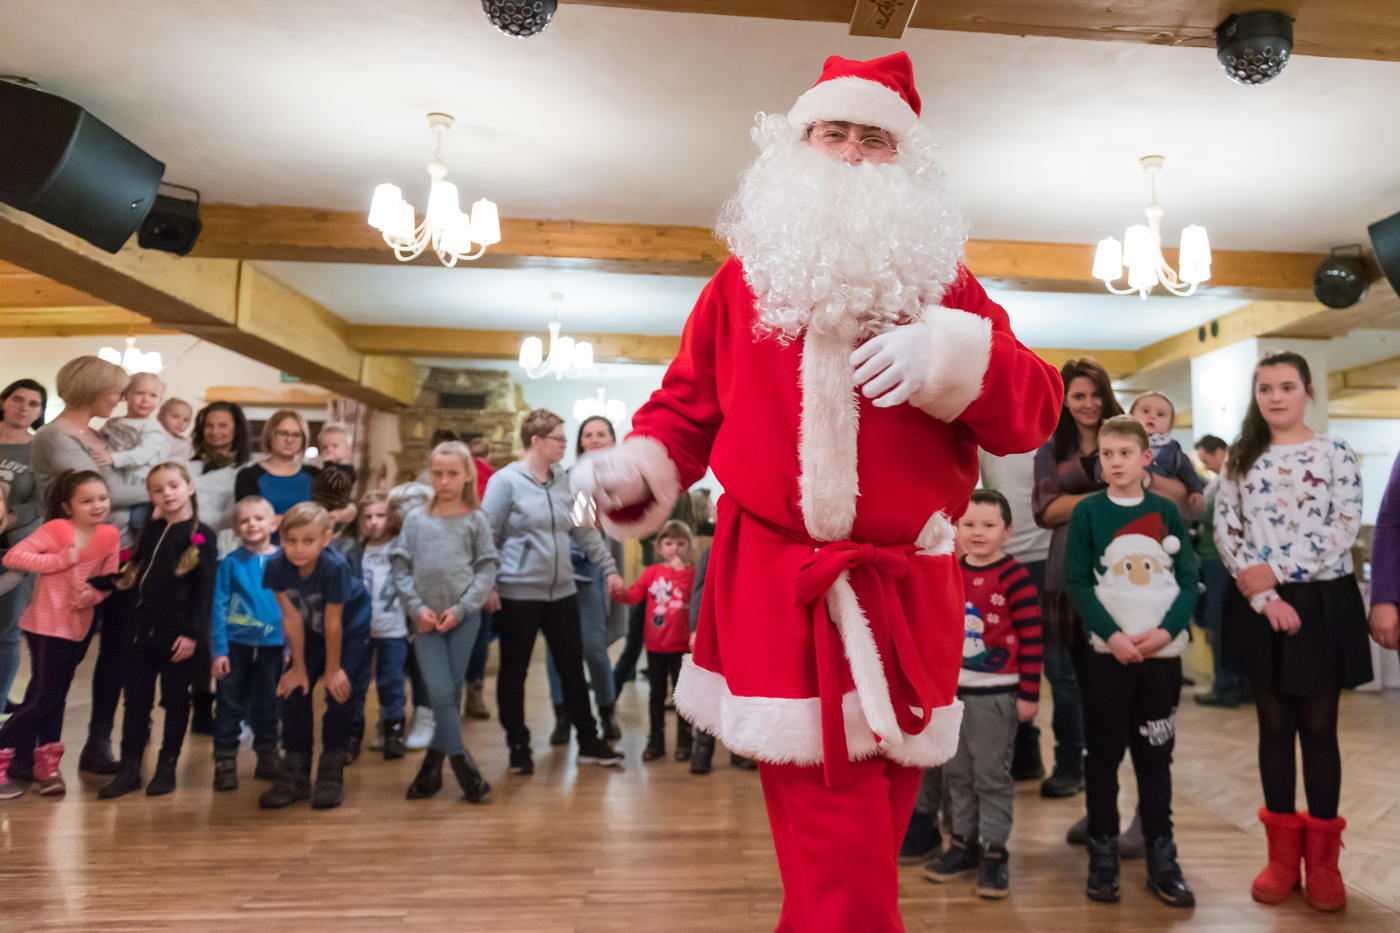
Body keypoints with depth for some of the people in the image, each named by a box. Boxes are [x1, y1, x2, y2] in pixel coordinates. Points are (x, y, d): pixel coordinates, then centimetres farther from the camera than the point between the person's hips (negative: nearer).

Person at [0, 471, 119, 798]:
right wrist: (59, 560, -21)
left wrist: (95, 594, -14)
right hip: (48, 624, -6)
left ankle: (45, 767, 23)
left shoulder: (109, 535, 0)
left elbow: (109, 577, 5)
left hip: (80, 625, 6)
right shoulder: (57, 529, -14)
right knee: (45, 696, -5)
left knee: (55, 697, 14)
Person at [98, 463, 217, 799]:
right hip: (140, 629, 5)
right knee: (136, 699, 10)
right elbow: (135, 573, 21)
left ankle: (167, 767, 18)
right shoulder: (150, 530, 12)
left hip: (177, 632, -5)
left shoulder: (200, 535, -6)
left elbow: (205, 588, -9)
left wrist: (193, 633, -14)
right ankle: (129, 769, 19)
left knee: (175, 699, 6)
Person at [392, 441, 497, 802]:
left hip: (464, 618, -1)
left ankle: (432, 768, 19)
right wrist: (416, 607, -6)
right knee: (440, 694, -7)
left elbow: (487, 569, 0)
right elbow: (400, 568, 6)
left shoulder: (476, 520, 4)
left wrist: (461, 608, -9)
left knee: (451, 692, 5)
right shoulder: (415, 519, 8)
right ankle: (463, 765, 1)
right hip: (427, 620, 1)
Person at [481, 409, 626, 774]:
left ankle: (589, 742, 23)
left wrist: (609, 567, 9)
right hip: (517, 593, -5)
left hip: (562, 591, 5)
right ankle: (518, 747, 23)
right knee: (514, 671, 8)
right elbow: (487, 536, -10)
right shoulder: (506, 481, -9)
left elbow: (586, 530, 13)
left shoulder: (564, 482, 8)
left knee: (572, 668, 12)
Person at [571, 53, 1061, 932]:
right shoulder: (742, 283, 10)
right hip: (776, 594, -2)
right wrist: (639, 466, -5)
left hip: (908, 601, 2)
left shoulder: (944, 285, 11)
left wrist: (952, 354, -16)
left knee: (861, 843, 14)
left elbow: (1034, 412, 2)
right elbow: (687, 406, 15)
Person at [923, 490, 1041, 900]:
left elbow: (1031, 638, -12)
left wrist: (1029, 694, -11)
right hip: (952, 690, 6)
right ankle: (964, 842, 28)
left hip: (996, 693, -5)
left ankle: (993, 851, 18)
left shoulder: (1014, 577, -12)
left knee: (992, 773, 4)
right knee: (956, 771, 14)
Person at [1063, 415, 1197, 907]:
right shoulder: (1087, 512, -1)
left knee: (1156, 755, 11)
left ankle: (1161, 857, 22)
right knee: (1104, 753, 6)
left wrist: (1166, 630, -12)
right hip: (1106, 653, -2)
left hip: (1162, 652, 2)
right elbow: (1076, 581, -4)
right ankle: (1102, 854, 18)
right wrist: (1112, 634, -14)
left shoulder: (1166, 512, 5)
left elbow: (1189, 579, 3)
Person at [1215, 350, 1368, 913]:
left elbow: (1343, 530, -11)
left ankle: (1322, 859, 20)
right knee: (1275, 725, 9)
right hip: (1259, 607, 2)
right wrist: (1264, 598, -12)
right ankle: (1282, 855, 21)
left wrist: (1276, 571, -18)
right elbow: (1226, 532, -1)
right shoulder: (1241, 459, 6)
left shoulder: (1336, 454, -1)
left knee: (1318, 728, 6)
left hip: (1323, 602, -2)